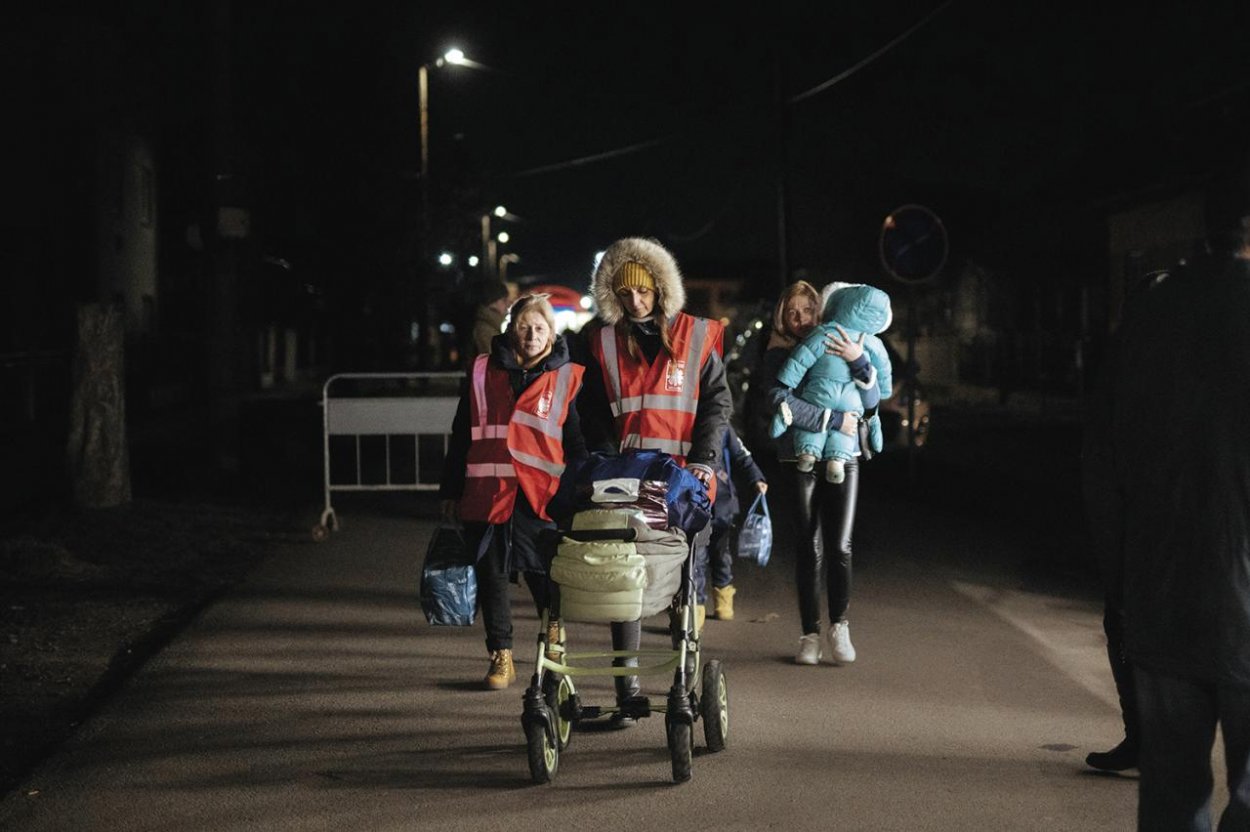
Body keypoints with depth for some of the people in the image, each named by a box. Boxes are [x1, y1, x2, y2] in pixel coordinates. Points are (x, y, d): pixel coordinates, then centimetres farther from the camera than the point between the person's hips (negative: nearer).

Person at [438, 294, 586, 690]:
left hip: (541, 494, -2)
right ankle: (501, 657, 16)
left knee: (543, 570, 0)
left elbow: (576, 441, 10)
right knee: (491, 575, 5)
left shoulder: (566, 377, 6)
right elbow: (461, 435, 13)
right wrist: (451, 490, 11)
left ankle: (554, 629, 29)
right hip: (487, 493, 2)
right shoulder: (483, 371, 9)